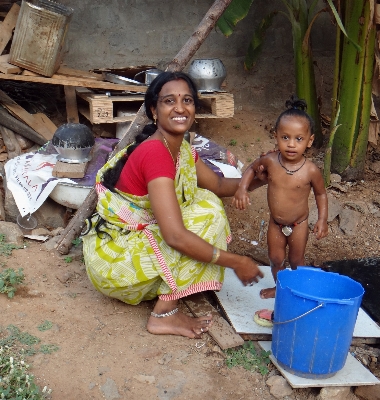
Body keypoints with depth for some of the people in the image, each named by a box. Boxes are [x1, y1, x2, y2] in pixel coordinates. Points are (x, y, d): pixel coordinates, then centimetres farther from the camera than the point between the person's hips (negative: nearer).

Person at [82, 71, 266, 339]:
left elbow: (219, 185, 16)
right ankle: (165, 315, -9)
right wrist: (236, 262, -23)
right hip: (114, 259, -9)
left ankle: (162, 291, 8)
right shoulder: (155, 153, -26)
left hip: (135, 239, 9)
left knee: (205, 199, 7)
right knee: (207, 212, -16)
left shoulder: (182, 150, 3)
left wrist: (259, 178, -2)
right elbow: (175, 237, -32)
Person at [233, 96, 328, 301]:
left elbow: (320, 194, -6)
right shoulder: (270, 161, -19)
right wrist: (242, 188, -12)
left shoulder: (311, 170, -24)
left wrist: (322, 219, -12)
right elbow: (252, 168, 3)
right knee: (276, 259, 19)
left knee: (296, 261, 16)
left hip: (298, 224, -3)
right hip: (275, 223, 3)